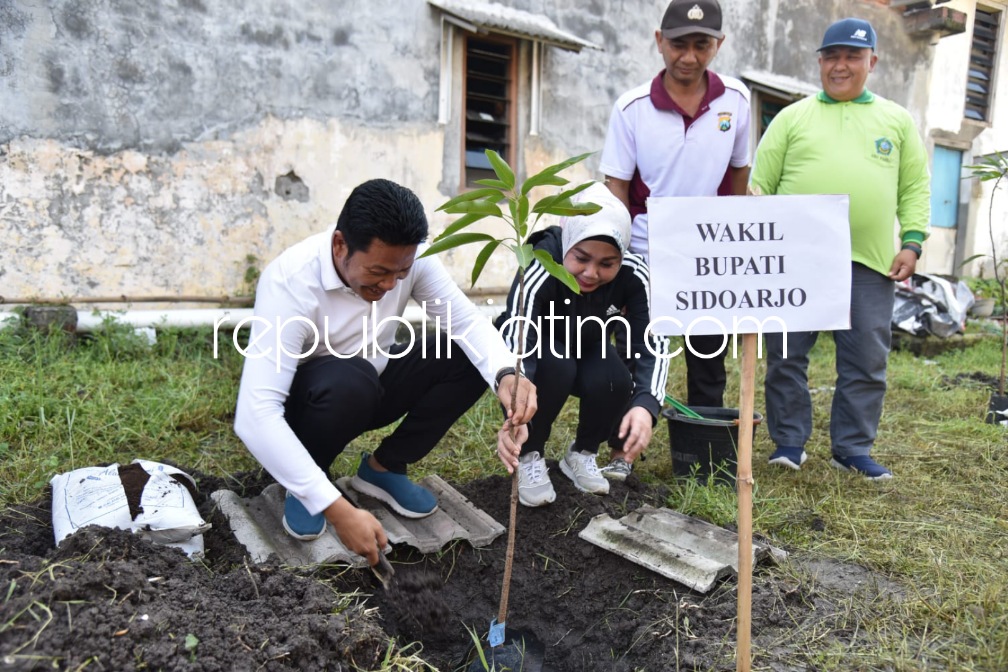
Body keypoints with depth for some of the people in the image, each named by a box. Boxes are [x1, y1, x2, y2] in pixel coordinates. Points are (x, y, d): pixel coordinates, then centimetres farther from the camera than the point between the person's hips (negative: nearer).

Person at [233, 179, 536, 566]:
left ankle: (384, 468, 0)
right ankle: (300, 484, -8)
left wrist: (506, 374, -42)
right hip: (304, 400, -5)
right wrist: (338, 510, -44)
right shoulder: (291, 282, -34)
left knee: (471, 358, -17)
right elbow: (255, 416, -39)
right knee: (349, 379, -38)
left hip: (371, 388, 5)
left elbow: (467, 321, -18)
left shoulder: (407, 259, -19)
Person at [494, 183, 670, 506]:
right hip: (536, 348, -3)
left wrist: (645, 405, -49)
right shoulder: (542, 265, -38)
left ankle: (581, 454, 3)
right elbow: (515, 340, -49)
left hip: (586, 348, 3)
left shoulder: (632, 273, -27)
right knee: (556, 367, -34)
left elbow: (653, 343, -30)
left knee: (614, 382, -27)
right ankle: (529, 456, -9)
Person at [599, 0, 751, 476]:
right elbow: (616, 189, -8)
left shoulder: (735, 101, -3)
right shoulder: (632, 108, -10)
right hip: (647, 253, -2)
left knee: (709, 359, 11)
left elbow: (738, 173, 8)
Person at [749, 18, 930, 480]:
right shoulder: (793, 117, 10)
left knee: (867, 362, 4)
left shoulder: (896, 120, 15)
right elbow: (760, 182, 6)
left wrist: (912, 241, 1)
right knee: (787, 356, 3)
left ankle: (852, 448, 18)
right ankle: (789, 441, 17)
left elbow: (915, 188, 13)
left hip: (870, 262, 1)